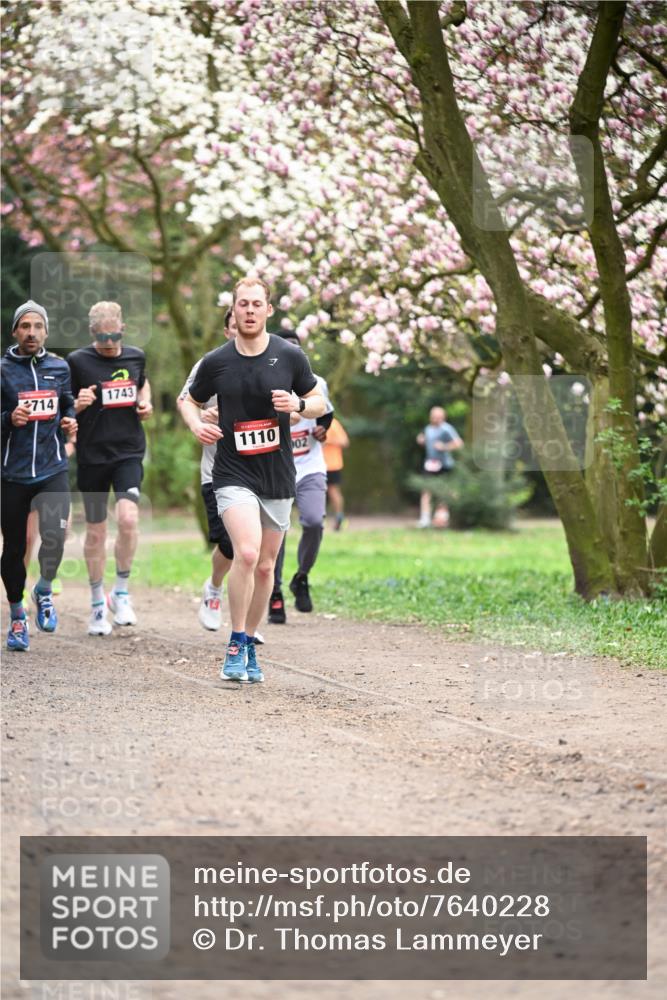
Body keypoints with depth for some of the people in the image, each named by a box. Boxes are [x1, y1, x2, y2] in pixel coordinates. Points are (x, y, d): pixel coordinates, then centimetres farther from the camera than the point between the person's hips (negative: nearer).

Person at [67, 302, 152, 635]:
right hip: (92, 455, -1)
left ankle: (121, 592, 0)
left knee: (128, 518, -19)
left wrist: (145, 402, 7)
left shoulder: (136, 356, 6)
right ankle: (97, 604, 21)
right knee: (95, 531, 6)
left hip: (129, 452, 1)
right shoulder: (77, 361, -5)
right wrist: (78, 405, -20)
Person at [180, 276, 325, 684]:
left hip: (278, 477, 2)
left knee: (266, 567, 10)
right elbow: (190, 400, 14)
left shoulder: (290, 356, -1)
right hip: (234, 475, -2)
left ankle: (249, 646, 27)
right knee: (246, 553, -22)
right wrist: (196, 425, -7)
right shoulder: (216, 362, -2)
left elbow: (319, 402, 9)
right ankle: (236, 646, -9)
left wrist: (298, 404, -12)